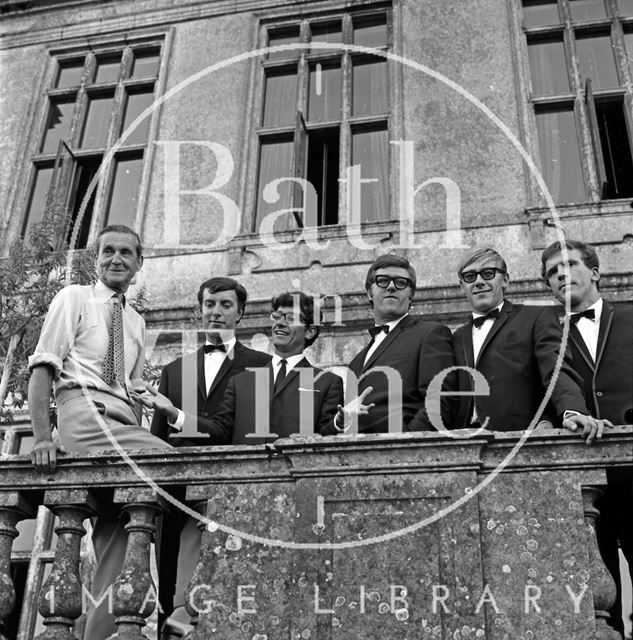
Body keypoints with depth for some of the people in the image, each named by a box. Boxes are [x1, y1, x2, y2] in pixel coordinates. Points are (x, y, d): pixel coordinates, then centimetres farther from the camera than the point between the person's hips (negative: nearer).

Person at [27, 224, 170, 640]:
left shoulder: (136, 321, 25)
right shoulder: (74, 298, 9)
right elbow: (42, 368, 0)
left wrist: (139, 439, 6)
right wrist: (42, 437, -13)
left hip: (124, 424, 6)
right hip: (86, 417, -6)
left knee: (116, 549, -5)